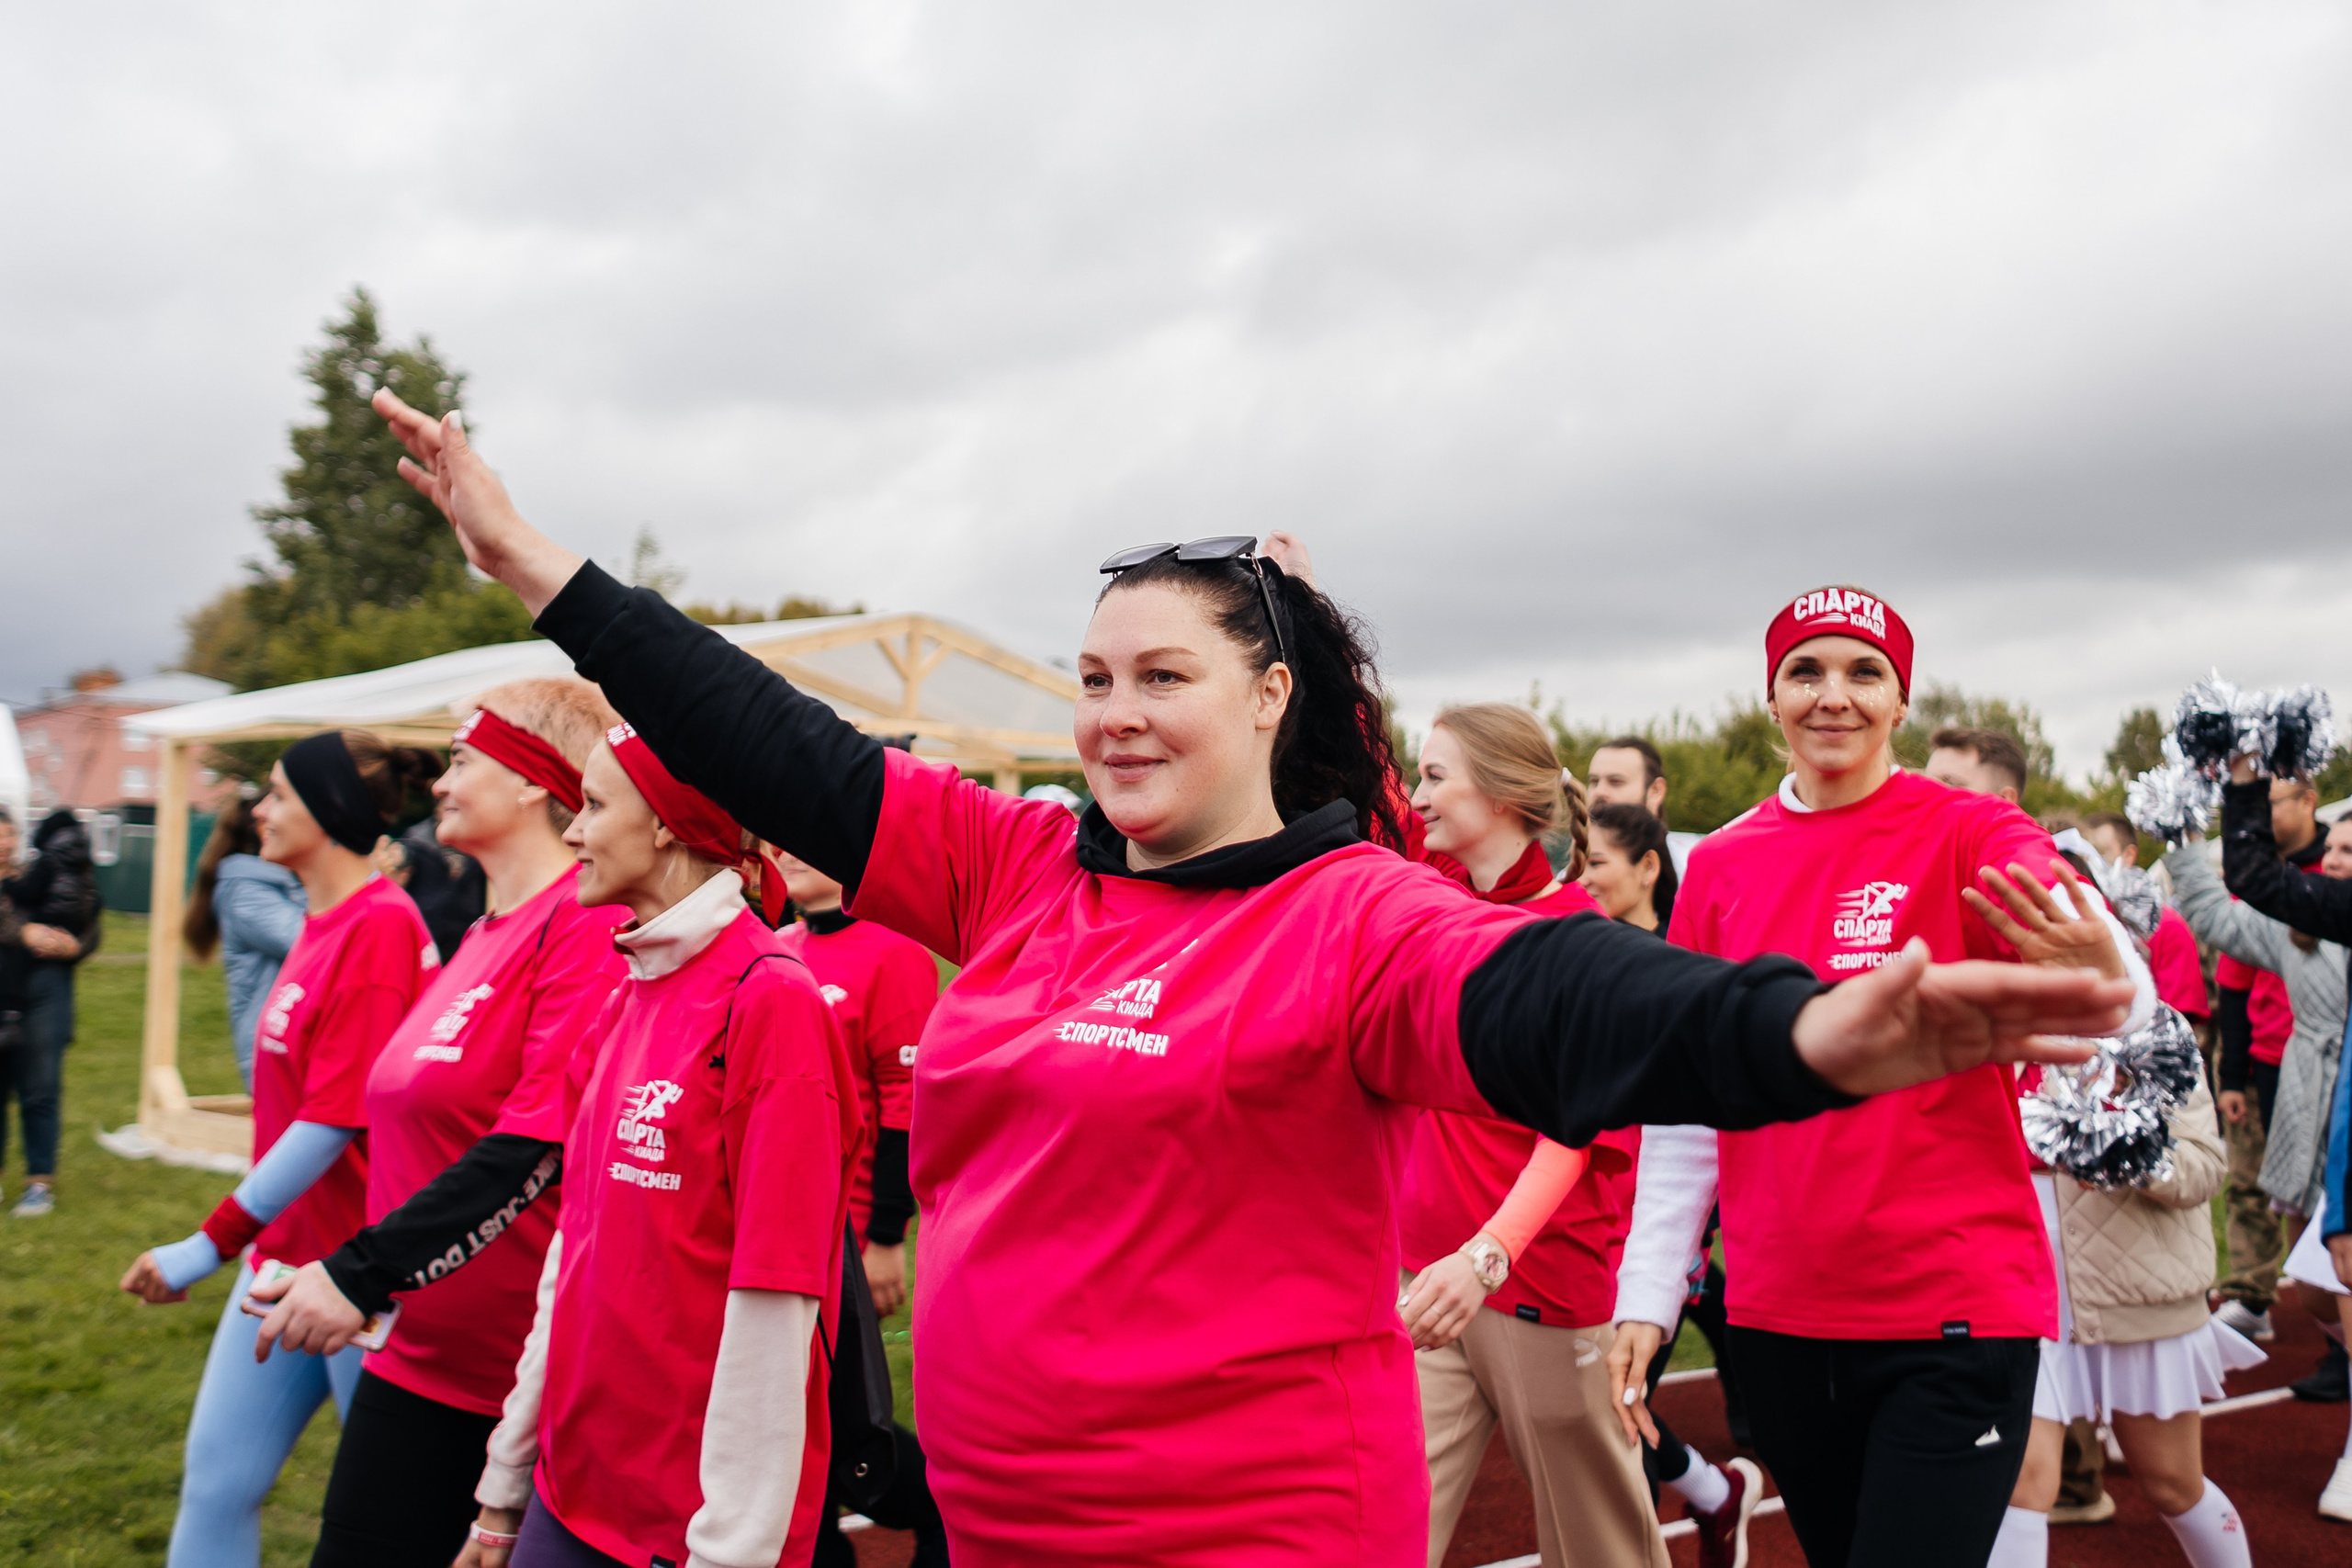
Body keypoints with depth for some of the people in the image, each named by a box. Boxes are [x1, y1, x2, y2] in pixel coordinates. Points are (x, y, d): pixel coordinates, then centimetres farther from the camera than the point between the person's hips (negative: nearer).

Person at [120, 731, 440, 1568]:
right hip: (283, 1249, 8)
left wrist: (214, 1241, -17)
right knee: (216, 1476, 12)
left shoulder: (380, 926, -19)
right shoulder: (322, 922, 8)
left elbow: (332, 1119, -21)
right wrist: (238, 1239, 14)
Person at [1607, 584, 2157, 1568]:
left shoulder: (1971, 836, -7)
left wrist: (2100, 974, -48)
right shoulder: (1720, 867, 4)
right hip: (1777, 1313, 4)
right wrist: (1646, 1294, 6)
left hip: (1953, 1310, -4)